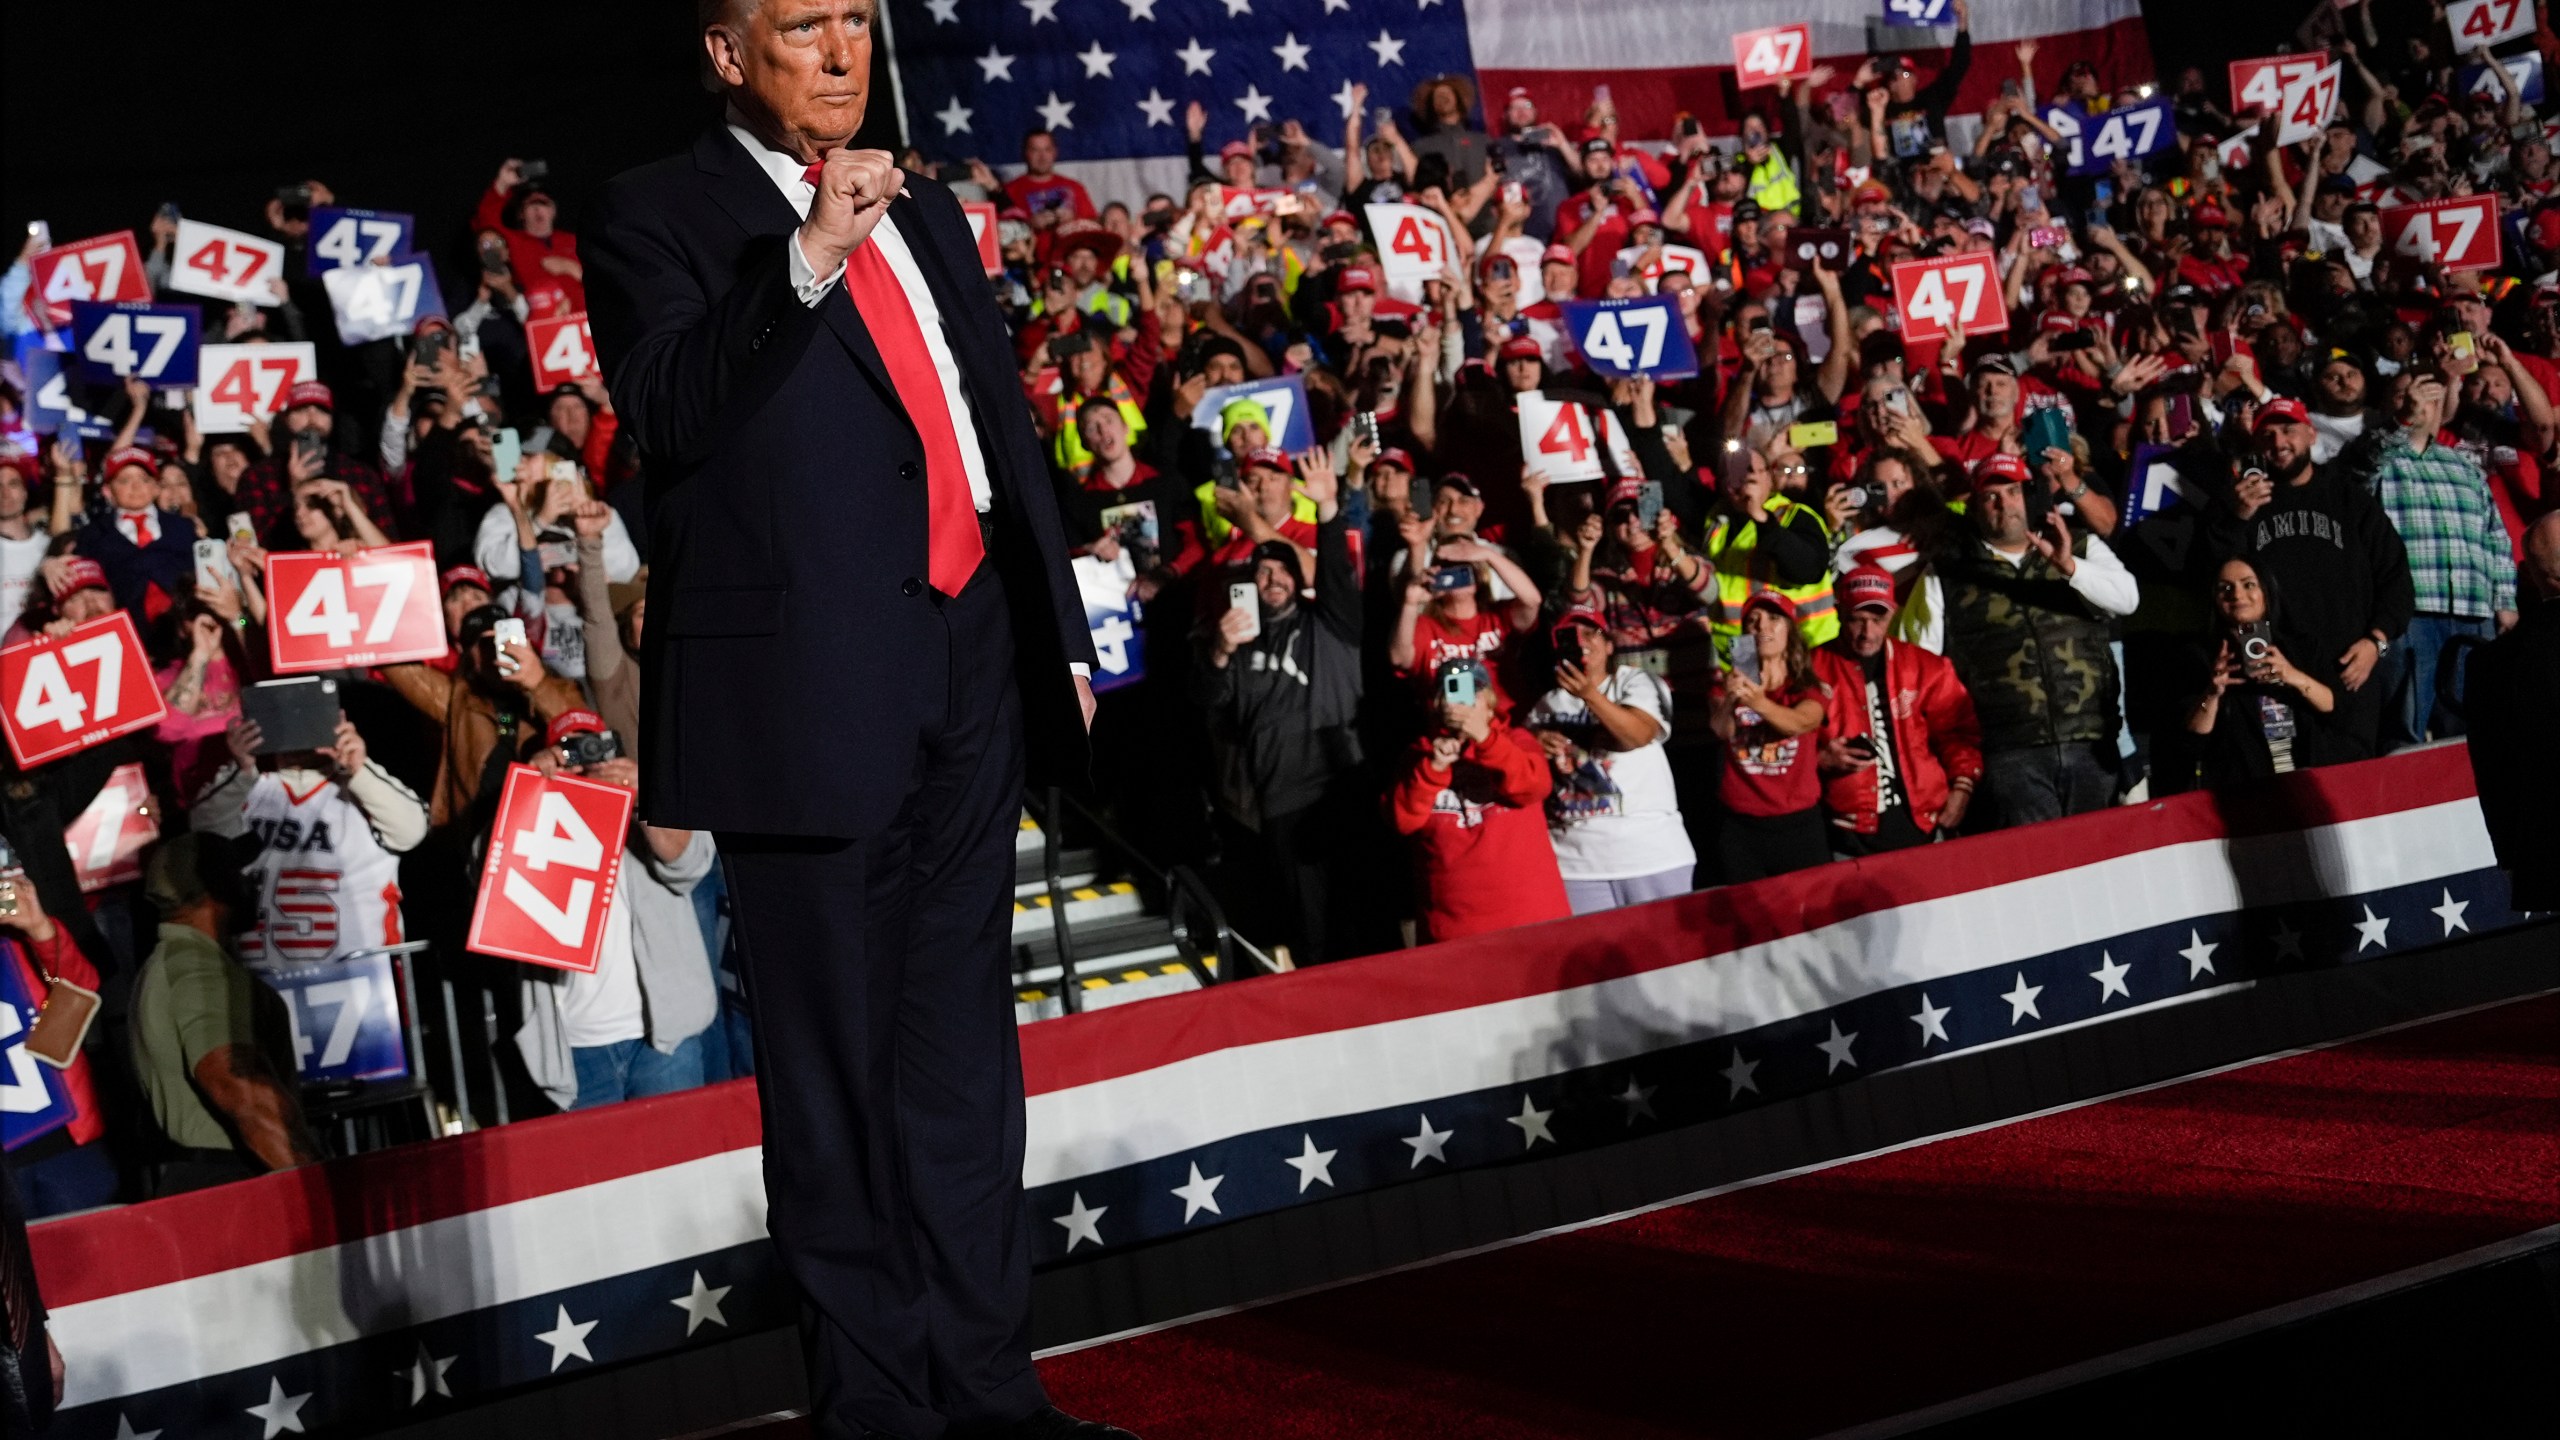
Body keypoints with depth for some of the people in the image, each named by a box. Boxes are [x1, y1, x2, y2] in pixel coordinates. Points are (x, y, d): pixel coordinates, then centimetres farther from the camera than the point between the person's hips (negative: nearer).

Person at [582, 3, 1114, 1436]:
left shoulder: (927, 210, 19)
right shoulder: (657, 216, -1)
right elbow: (667, 412, -17)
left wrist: (1064, 629, 19)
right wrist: (807, 260, -27)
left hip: (975, 669, 6)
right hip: (814, 691, -6)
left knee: (965, 1046, 12)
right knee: (837, 1063, 1)